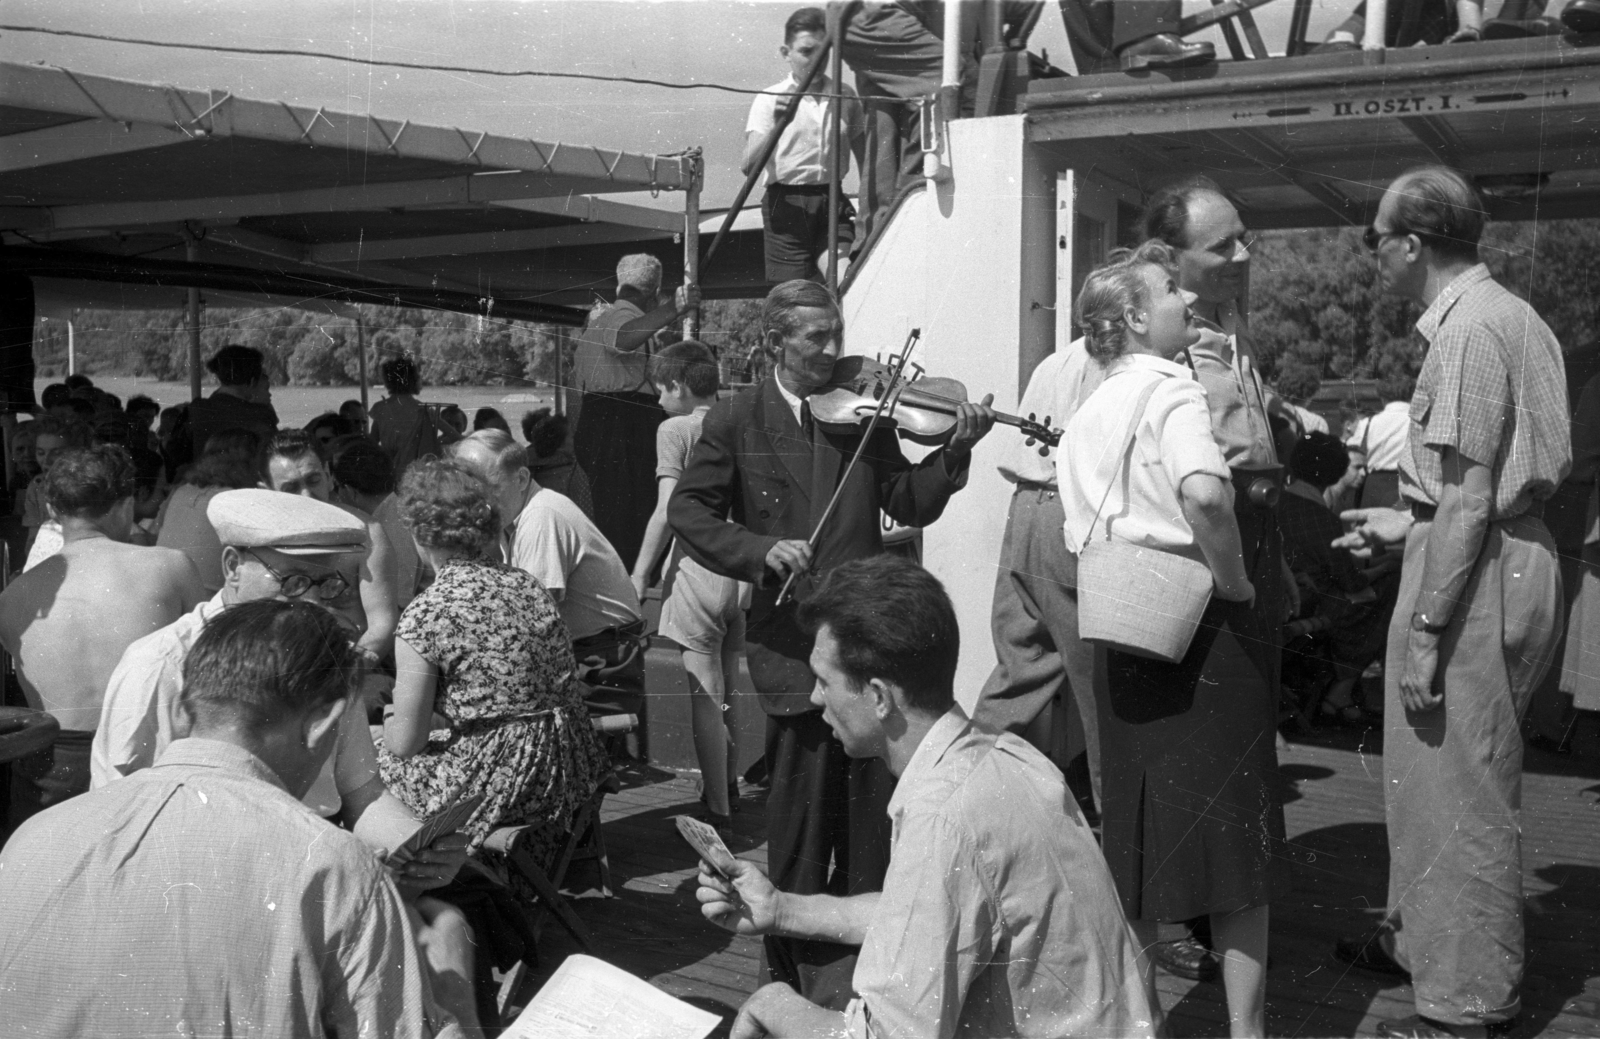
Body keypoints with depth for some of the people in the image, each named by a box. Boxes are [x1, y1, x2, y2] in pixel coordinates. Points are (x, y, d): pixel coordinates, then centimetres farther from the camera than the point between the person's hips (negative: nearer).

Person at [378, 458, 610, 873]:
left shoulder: (425, 614, -14)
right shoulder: (526, 583, 4)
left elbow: (407, 741, -11)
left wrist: (391, 718, 14)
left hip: (492, 787, -6)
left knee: (381, 759, 19)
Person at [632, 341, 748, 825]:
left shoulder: (675, 430, -7)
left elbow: (668, 510, -13)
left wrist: (640, 573, -8)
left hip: (698, 570, -6)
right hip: (743, 570, 6)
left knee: (705, 696, 0)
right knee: (727, 690, 20)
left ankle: (718, 809, 3)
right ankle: (730, 787, 33)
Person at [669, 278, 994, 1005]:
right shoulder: (736, 420, 2)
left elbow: (911, 504, 5)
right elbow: (687, 511, -2)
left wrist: (955, 451, -12)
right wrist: (760, 551, -16)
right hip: (792, 641, -3)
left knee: (871, 805, 11)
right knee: (803, 812, 3)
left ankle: (863, 955, 29)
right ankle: (798, 967, 21)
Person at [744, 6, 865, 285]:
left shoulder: (845, 96, 8)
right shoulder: (770, 99, -2)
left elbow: (865, 158, 18)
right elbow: (747, 167, -11)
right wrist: (775, 126, -25)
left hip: (833, 203, 2)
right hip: (787, 203, -2)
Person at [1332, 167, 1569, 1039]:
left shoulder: (1469, 328, -17)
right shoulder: (1509, 316, 14)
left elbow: (1471, 498, -21)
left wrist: (1424, 628, -20)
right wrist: (1406, 523, 24)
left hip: (1474, 573, -10)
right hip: (1509, 552, 10)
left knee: (1458, 789, 0)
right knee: (1429, 770, 21)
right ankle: (1418, 939, 36)